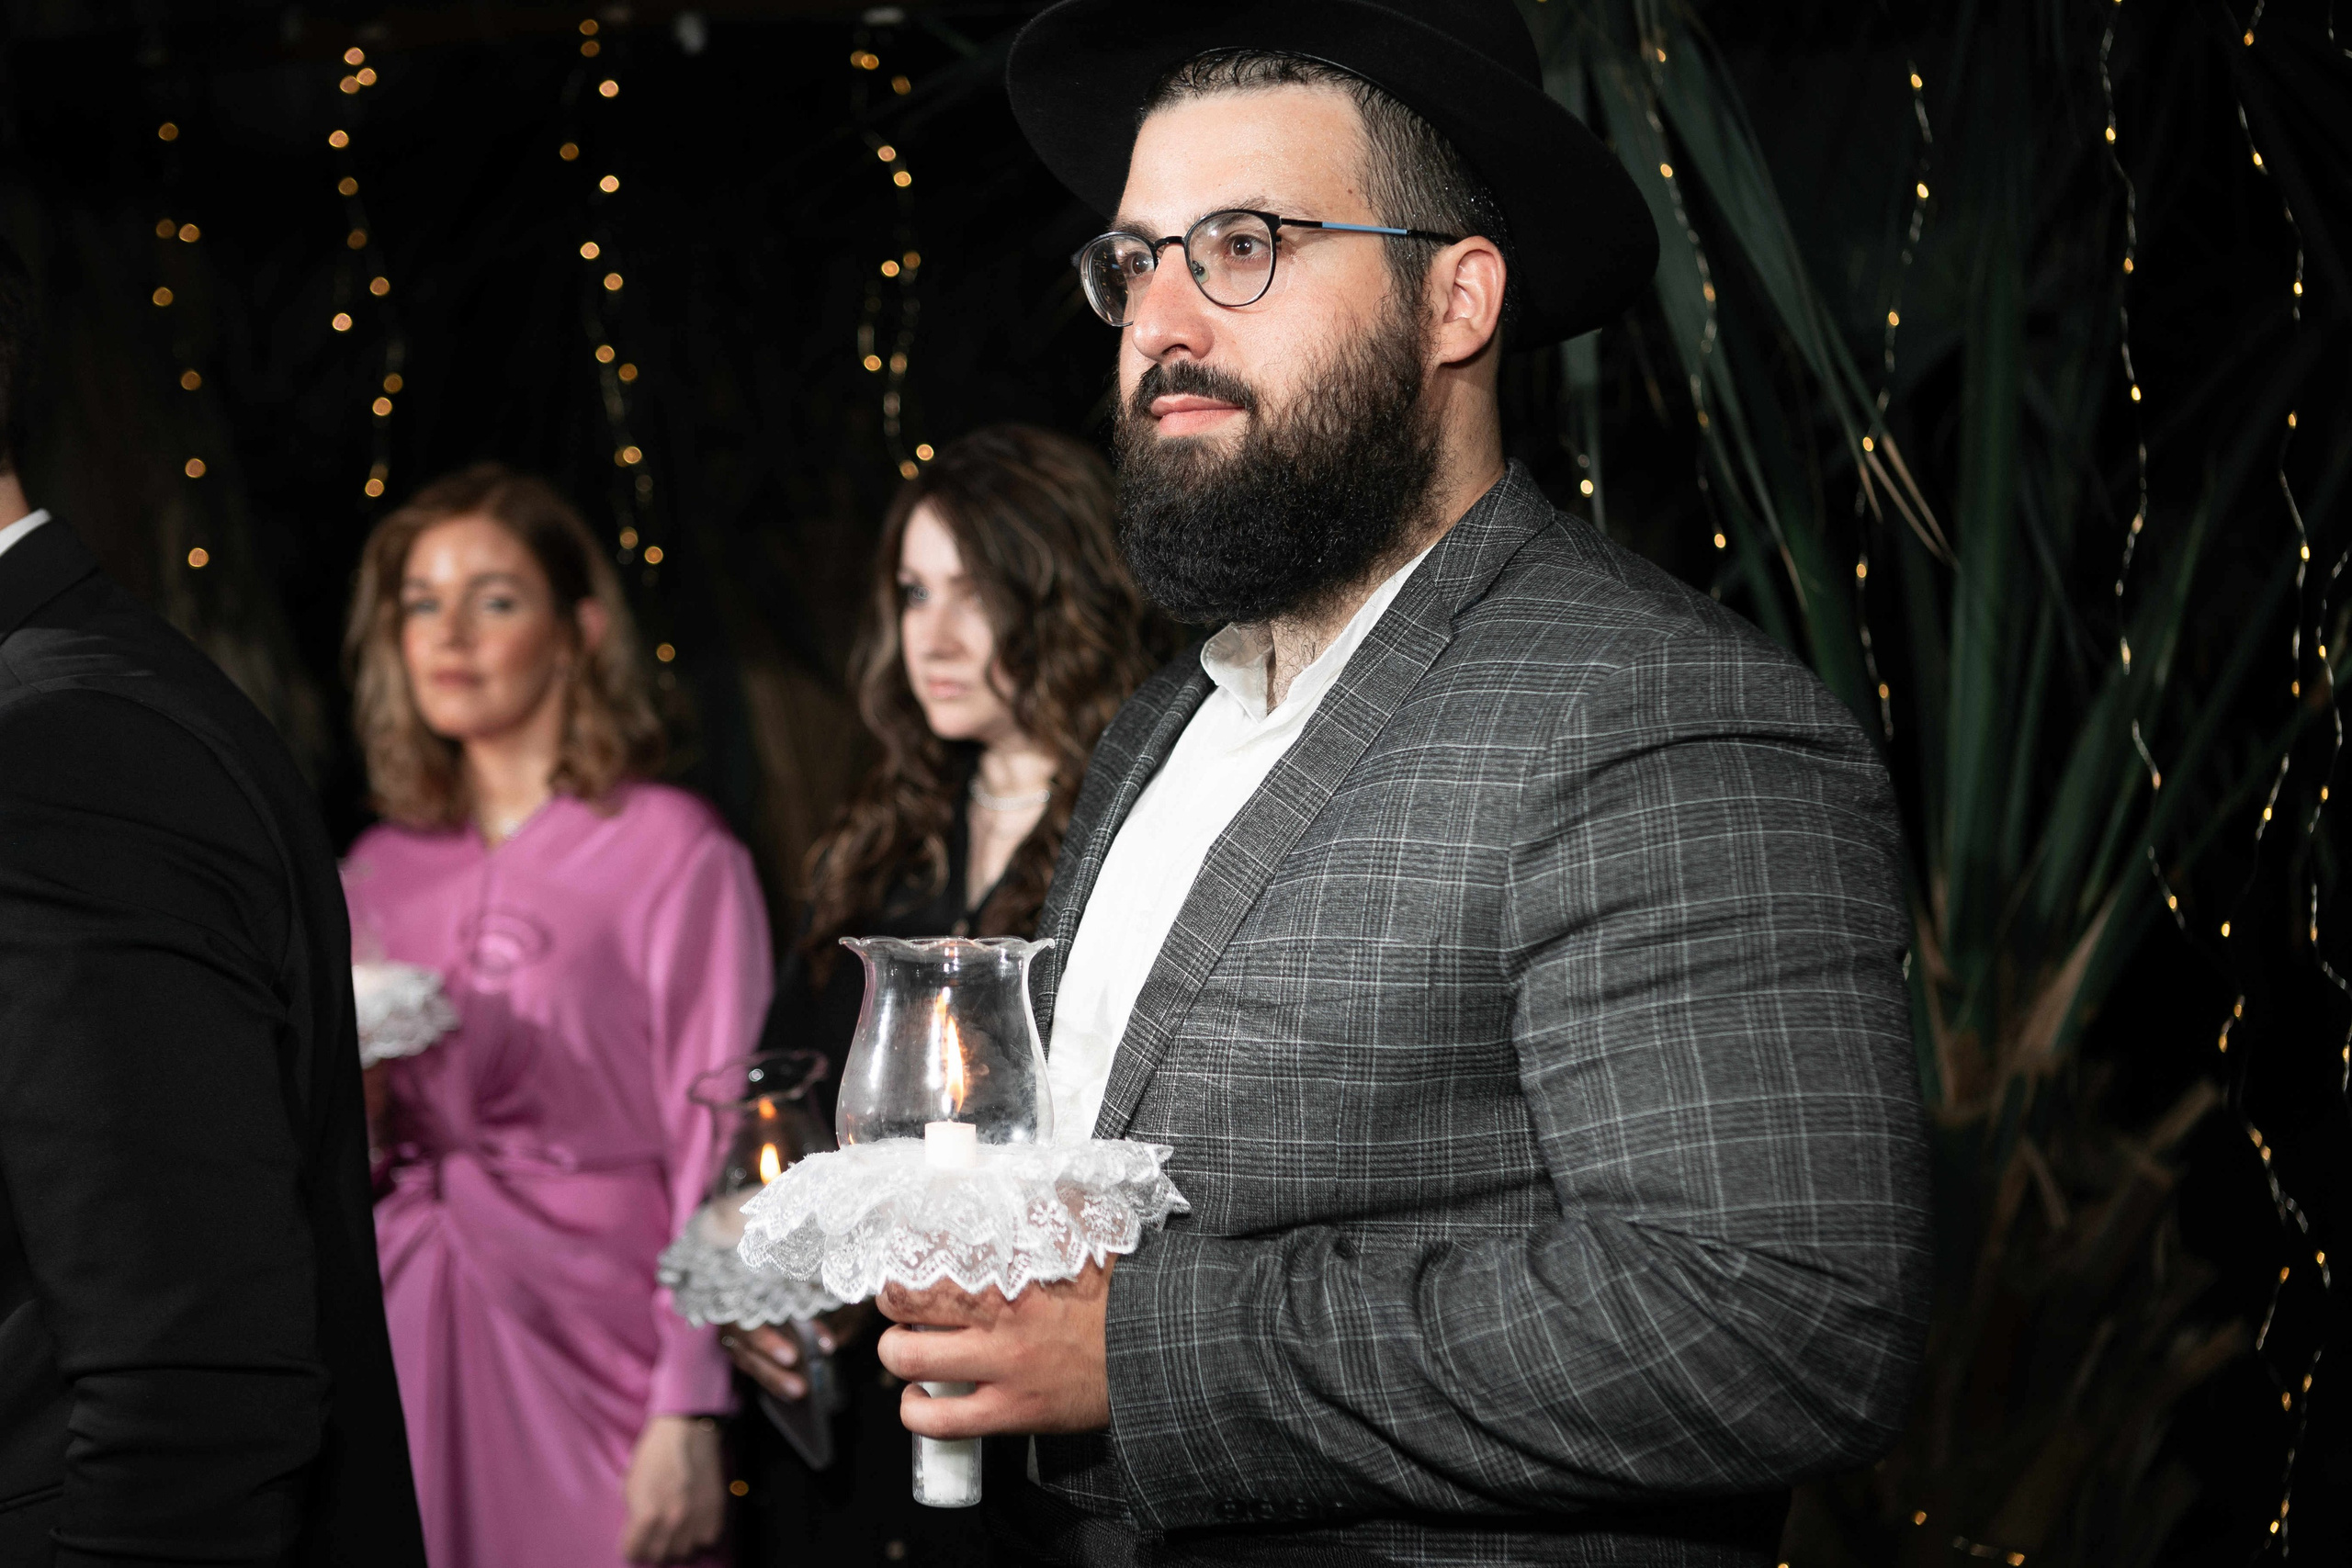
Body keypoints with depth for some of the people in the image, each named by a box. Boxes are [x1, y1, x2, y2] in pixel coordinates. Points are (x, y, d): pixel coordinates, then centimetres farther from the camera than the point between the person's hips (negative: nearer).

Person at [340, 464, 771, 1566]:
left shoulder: (674, 853, -4)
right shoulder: (379, 870, 14)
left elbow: (714, 1149, -8)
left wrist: (688, 1413, -14)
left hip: (586, 1340, -5)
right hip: (405, 1342, 5)